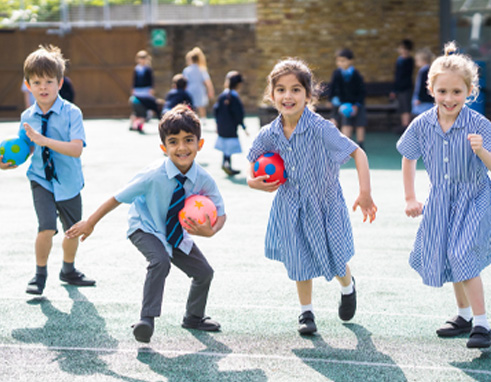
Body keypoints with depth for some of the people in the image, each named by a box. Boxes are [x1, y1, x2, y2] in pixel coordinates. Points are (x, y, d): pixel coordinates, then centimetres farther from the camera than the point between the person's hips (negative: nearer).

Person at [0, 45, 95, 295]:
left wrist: (44, 140, -34)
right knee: (46, 228, -18)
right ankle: (40, 275, 4)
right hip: (41, 181, 0)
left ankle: (68, 270, 43)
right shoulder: (27, 117, -3)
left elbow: (76, 149, -26)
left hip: (68, 182, 0)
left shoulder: (71, 113, -14)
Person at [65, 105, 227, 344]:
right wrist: (90, 223, -14)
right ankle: (147, 319, -29)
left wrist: (211, 230, -31)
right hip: (145, 229, -5)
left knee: (204, 272, 8)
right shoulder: (153, 176, -31)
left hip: (176, 234, 5)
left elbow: (220, 214, -8)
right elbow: (118, 198, -22)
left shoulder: (204, 180, -20)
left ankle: (193, 317, 35)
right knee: (160, 261, -34)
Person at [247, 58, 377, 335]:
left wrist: (365, 193, -30)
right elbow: (254, 162, 9)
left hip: (324, 204, -3)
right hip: (291, 207, 3)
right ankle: (306, 312, 31)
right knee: (300, 262, 10)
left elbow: (358, 153, -23)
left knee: (335, 261, 10)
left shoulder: (320, 129, -26)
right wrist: (253, 181, -13)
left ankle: (348, 287, 46)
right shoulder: (269, 135, -11)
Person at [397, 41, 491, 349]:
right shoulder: (422, 125, -8)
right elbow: (409, 158, 9)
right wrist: (410, 198, 10)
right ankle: (464, 315, 37)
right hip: (441, 201, 5)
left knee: (463, 255, -21)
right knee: (448, 258, 16)